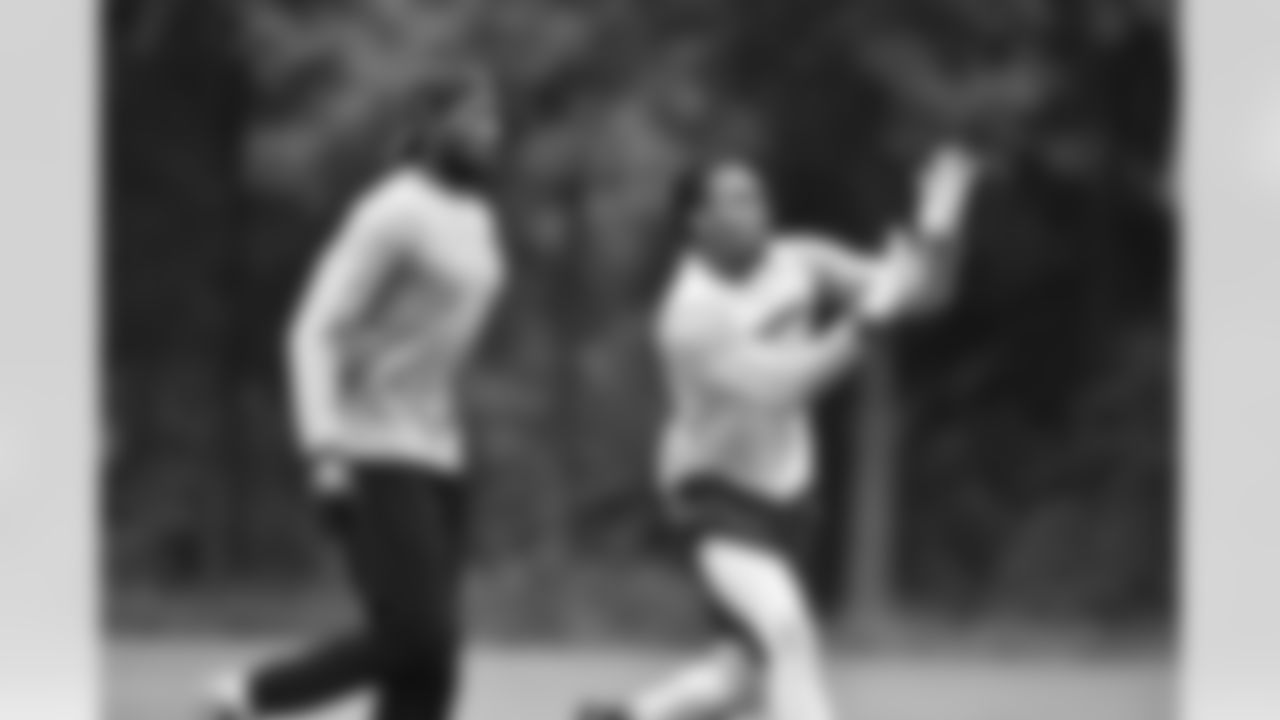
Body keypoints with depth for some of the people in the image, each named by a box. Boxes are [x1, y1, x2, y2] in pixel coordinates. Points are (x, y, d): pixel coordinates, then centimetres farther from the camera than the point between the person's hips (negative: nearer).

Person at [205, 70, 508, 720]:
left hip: (436, 457, 8)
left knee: (431, 663, 0)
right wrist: (324, 446, -23)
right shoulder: (396, 213, -11)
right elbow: (316, 331, -15)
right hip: (374, 458, -8)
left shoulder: (477, 220, 14)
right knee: (413, 637, -16)